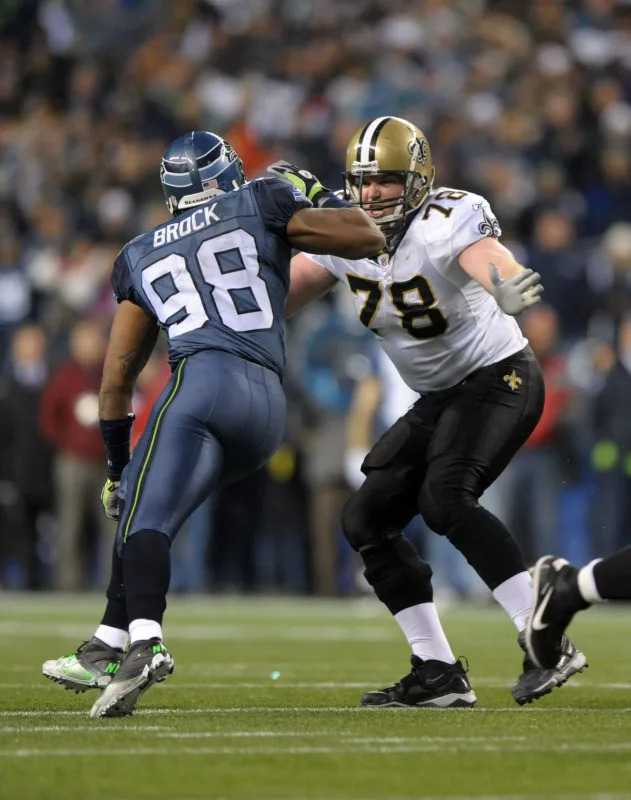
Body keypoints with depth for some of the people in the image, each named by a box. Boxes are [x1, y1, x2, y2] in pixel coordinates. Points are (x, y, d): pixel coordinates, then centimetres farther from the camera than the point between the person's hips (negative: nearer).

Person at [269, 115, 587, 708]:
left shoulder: (448, 222, -24)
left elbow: (492, 263, -47)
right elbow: (276, 301, 2)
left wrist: (507, 291, -69)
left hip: (499, 378, -8)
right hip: (439, 400, 9)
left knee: (445, 498, -29)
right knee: (366, 520, 2)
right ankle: (438, 674, 6)